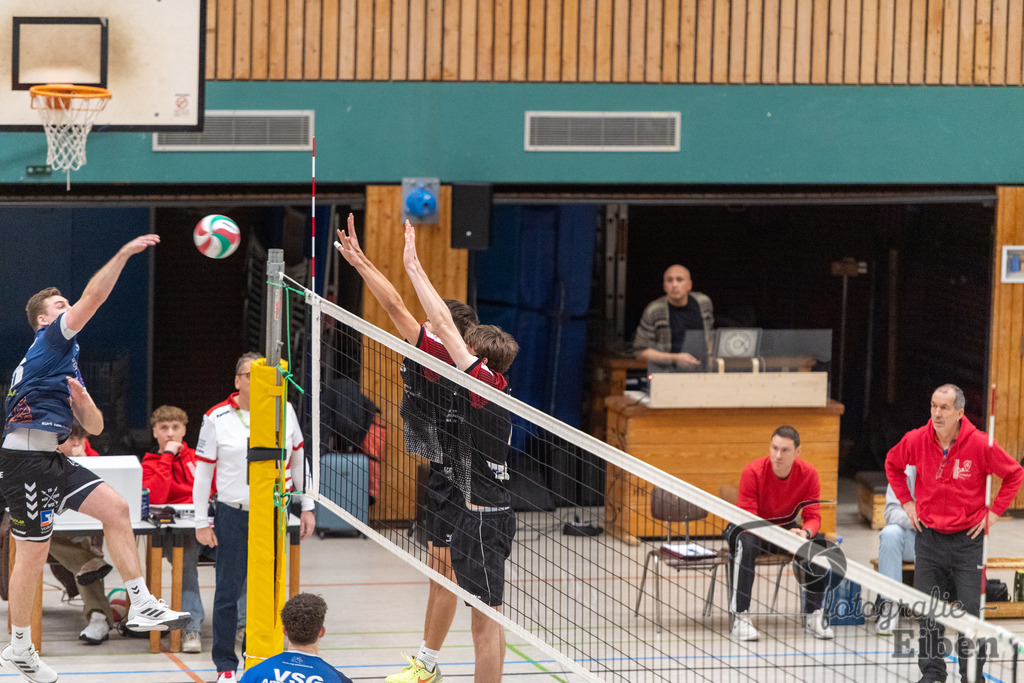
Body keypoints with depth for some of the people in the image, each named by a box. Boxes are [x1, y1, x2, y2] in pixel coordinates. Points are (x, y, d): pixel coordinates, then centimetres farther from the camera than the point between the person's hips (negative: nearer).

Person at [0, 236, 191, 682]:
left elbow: (94, 427, 22)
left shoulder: (68, 365, 25)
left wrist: (81, 401, 1)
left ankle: (141, 607, -1)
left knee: (115, 508, 1)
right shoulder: (49, 341, -1)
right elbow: (93, 298, -14)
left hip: (51, 461, 9)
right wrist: (124, 254, -14)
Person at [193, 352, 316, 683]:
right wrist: (201, 522, -2)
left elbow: (298, 459, 13)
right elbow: (202, 470, 0)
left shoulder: (284, 410, 4)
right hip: (233, 516, -2)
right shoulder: (217, 418, -4)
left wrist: (306, 507, 12)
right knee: (228, 592, -1)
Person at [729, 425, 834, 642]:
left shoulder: (808, 473, -15)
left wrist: (805, 532, -38)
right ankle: (740, 618, -37)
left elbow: (813, 517, -14)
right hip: (755, 529, -3)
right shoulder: (753, 472, -23)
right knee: (746, 543, -38)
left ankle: (813, 616, -13)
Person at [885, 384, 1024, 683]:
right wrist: (906, 501, 10)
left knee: (970, 610, -3)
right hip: (929, 534, 3)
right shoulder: (916, 440, -6)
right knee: (928, 611, 5)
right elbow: (892, 464, 17)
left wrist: (994, 512, -3)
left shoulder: (980, 444, -13)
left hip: (967, 538, -3)